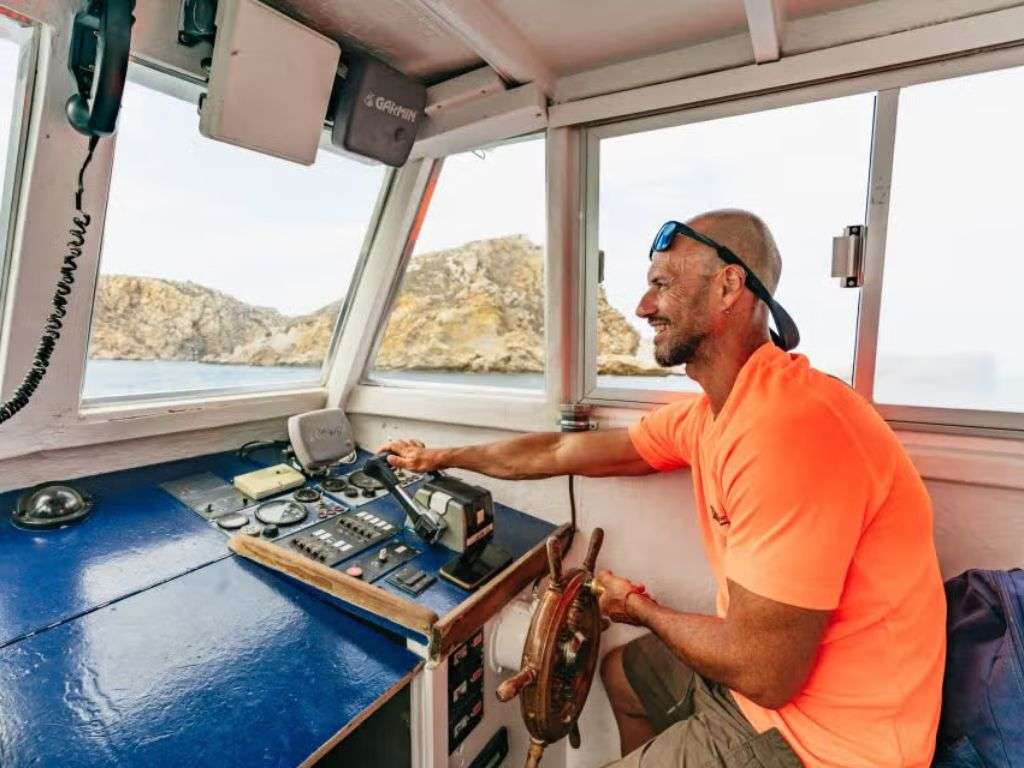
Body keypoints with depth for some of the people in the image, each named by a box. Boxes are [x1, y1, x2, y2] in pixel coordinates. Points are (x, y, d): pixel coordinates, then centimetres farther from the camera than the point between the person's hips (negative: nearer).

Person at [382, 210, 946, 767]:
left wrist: (639, 607, -8)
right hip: (767, 669, 8)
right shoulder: (707, 415, -3)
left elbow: (763, 672, -28)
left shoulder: (787, 429, -33)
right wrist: (440, 458, 13)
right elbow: (559, 452, 3)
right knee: (621, 672, 24)